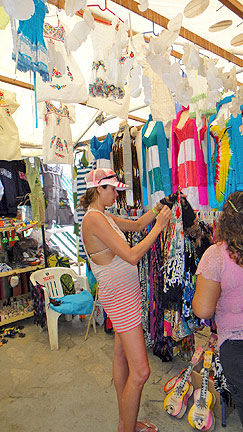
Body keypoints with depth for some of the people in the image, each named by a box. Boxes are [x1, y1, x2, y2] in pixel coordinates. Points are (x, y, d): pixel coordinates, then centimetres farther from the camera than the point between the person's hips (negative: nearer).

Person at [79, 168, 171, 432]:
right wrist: (159, 226, -17)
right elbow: (132, 256, -26)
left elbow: (136, 225, 22)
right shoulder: (94, 218, -21)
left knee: (121, 354, 20)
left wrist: (156, 210, 7)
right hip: (119, 295, -10)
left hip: (124, 293, 10)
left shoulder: (103, 216, 10)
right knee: (140, 371, -3)